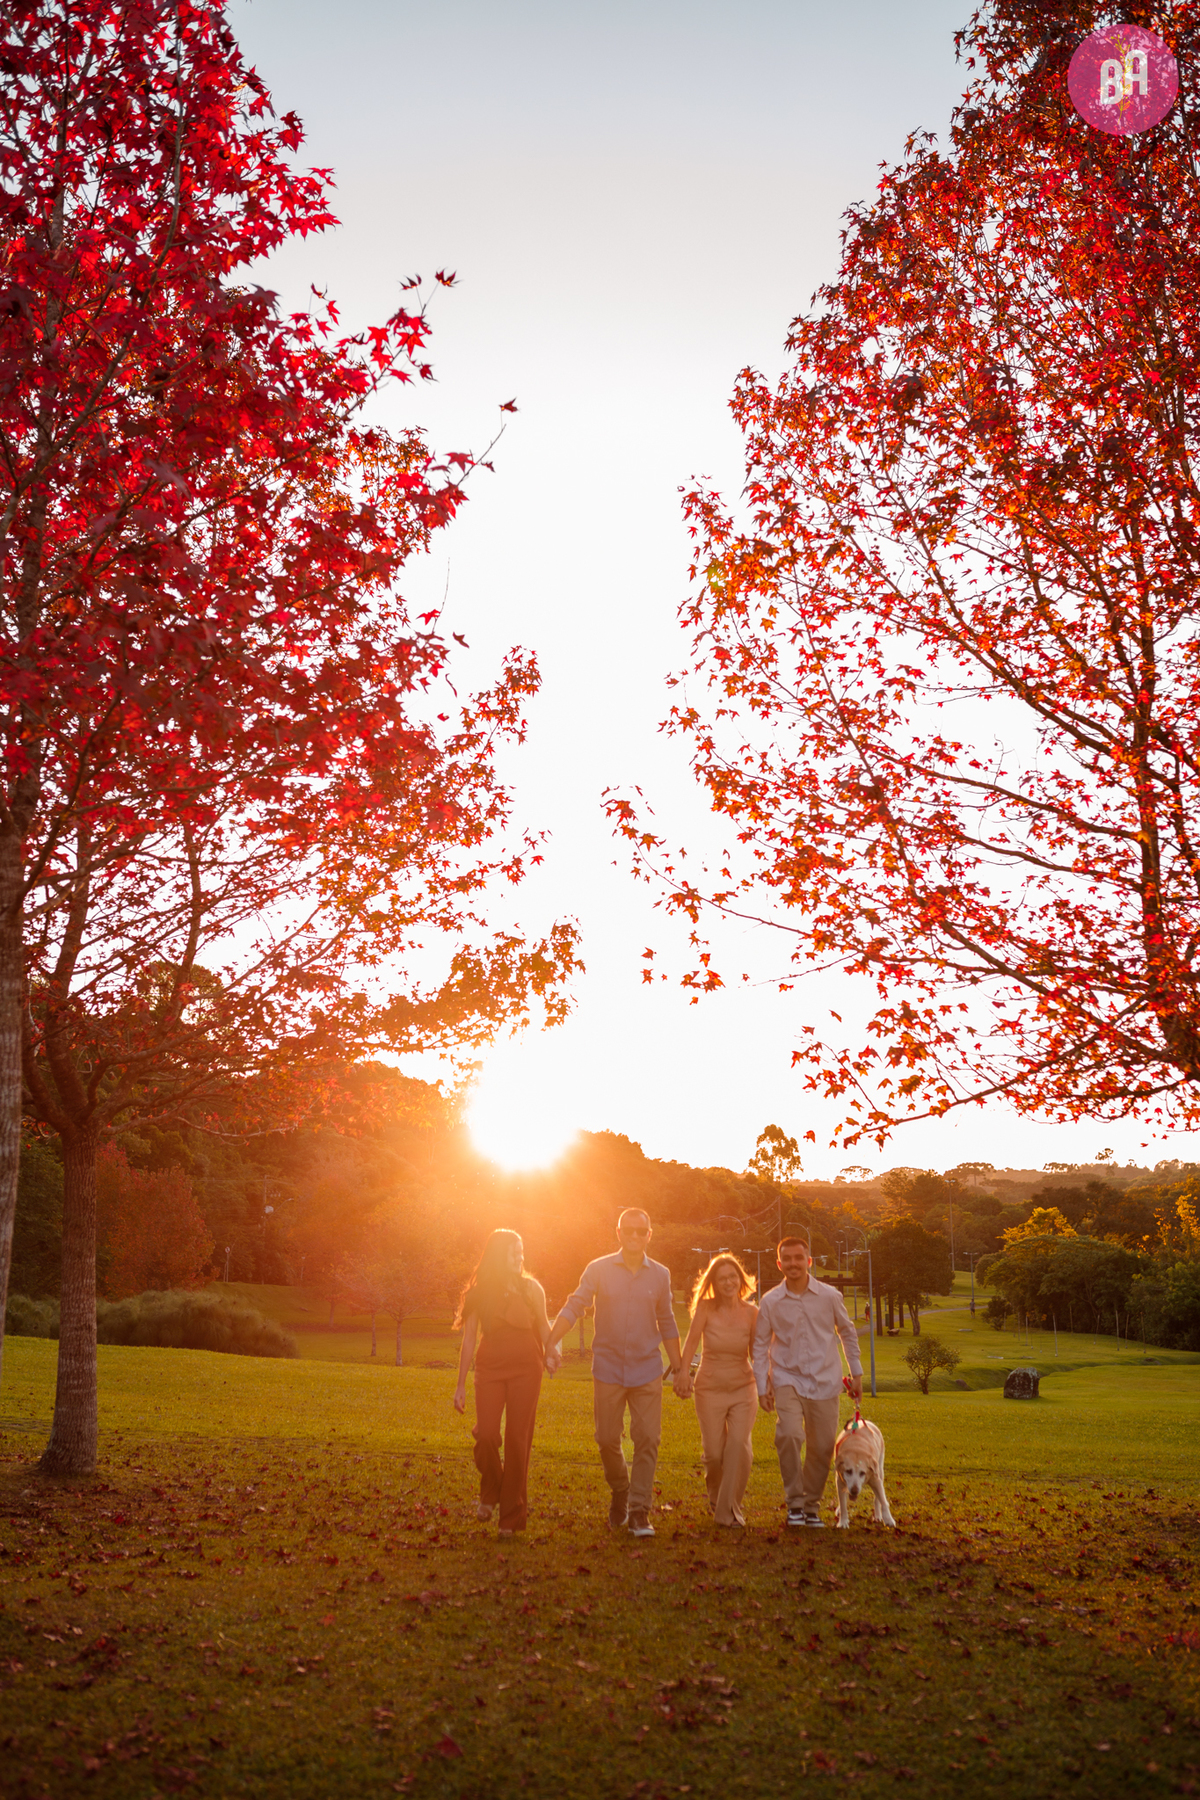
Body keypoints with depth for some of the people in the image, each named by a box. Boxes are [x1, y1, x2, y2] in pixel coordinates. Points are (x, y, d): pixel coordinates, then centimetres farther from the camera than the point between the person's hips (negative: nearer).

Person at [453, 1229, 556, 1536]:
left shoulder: (531, 1288, 3)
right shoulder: (479, 1292, 3)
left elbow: (543, 1327, 14)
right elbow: (469, 1339, 6)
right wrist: (460, 1385, 5)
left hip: (525, 1368, 0)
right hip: (490, 1369, 0)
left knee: (518, 1440, -3)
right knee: (486, 1435, -14)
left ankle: (512, 1516, 10)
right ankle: (490, 1491, 17)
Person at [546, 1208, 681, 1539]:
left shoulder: (660, 1275, 4)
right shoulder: (599, 1270, -2)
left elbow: (667, 1324, 13)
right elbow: (573, 1308, -6)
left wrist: (678, 1366, 12)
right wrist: (548, 1344, -18)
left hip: (647, 1371, 1)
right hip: (608, 1369, -1)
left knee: (647, 1440, -5)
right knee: (607, 1439, 5)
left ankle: (639, 1511, 3)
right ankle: (620, 1492, 31)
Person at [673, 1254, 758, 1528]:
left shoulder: (751, 1313, -5)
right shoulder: (706, 1308, -10)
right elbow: (692, 1341, -23)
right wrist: (684, 1371, -39)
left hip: (743, 1388, 1)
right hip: (710, 1388, -1)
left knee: (739, 1446, -15)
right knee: (714, 1452, 2)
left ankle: (729, 1510, 2)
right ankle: (715, 1497, 34)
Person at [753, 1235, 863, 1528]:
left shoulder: (829, 1296, -2)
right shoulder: (770, 1302, -3)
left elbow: (847, 1333, 12)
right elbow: (761, 1346, 6)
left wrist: (856, 1373, 12)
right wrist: (762, 1387, 3)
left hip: (824, 1381, 1)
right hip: (787, 1380, -1)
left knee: (822, 1447, 3)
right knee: (789, 1435, -23)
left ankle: (811, 1505, 25)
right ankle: (795, 1500, -4)